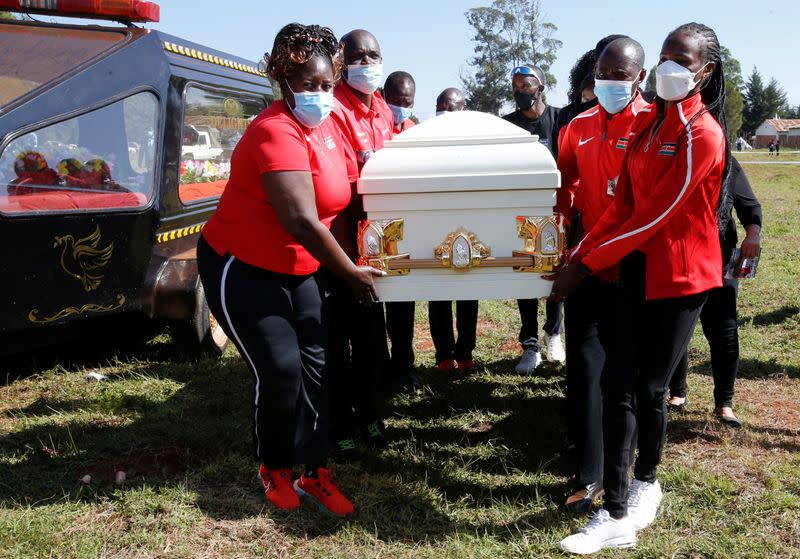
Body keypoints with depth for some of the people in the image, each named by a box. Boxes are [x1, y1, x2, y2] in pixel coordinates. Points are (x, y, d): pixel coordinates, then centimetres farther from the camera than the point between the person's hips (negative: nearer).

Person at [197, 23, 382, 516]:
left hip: (300, 269, 8)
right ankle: (274, 468, 16)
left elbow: (341, 194, 18)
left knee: (315, 367, 3)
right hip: (241, 267, -8)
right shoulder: (277, 133, -24)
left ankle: (316, 472, 16)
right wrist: (352, 273, -21)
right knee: (281, 369, -10)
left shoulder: (326, 125, 3)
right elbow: (303, 221, -31)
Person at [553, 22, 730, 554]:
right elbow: (623, 203, 7)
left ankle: (646, 482, 27)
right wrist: (580, 253, -4)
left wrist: (587, 264, -17)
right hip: (638, 267, 7)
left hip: (681, 275, -7)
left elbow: (655, 216, -20)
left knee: (650, 388, 3)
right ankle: (616, 515, 14)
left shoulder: (702, 135, -16)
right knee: (621, 386, 4)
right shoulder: (648, 122, 9)